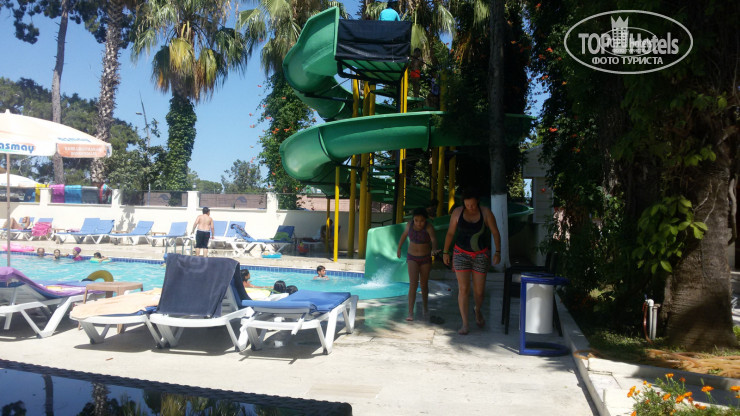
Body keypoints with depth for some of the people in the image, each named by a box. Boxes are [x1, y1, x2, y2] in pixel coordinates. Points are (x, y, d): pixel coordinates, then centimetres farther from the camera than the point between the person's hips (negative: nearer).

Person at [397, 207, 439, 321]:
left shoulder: (429, 227, -18)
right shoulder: (410, 224, -8)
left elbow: (434, 239, -35)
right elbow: (404, 235, 11)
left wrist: (434, 249, -56)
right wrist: (399, 248, 19)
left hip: (425, 258, -1)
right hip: (412, 257, 1)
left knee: (424, 285, 13)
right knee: (413, 284, -15)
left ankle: (425, 308, 37)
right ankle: (410, 313, -18)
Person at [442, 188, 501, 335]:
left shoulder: (486, 212, -10)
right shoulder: (457, 212, -9)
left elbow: (495, 232, -5)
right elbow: (450, 233, 1)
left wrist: (498, 252, -13)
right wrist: (445, 252, 6)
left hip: (481, 255, 0)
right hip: (462, 254, 0)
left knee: (479, 290, 6)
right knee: (464, 289, -8)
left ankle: (478, 310, 39)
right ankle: (465, 324, -1)